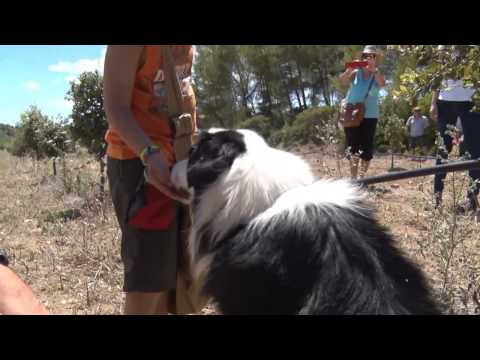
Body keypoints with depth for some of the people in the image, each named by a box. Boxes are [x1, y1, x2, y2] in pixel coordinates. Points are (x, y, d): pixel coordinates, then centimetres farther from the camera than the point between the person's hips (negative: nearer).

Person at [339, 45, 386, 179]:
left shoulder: (377, 75, 4)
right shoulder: (355, 73, 5)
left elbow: (382, 84, -17)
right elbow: (343, 81, -12)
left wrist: (374, 68, -29)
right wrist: (349, 69, -31)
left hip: (369, 116, 0)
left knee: (366, 148, 1)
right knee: (352, 148, 1)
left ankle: (361, 177, 9)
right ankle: (353, 178, 6)